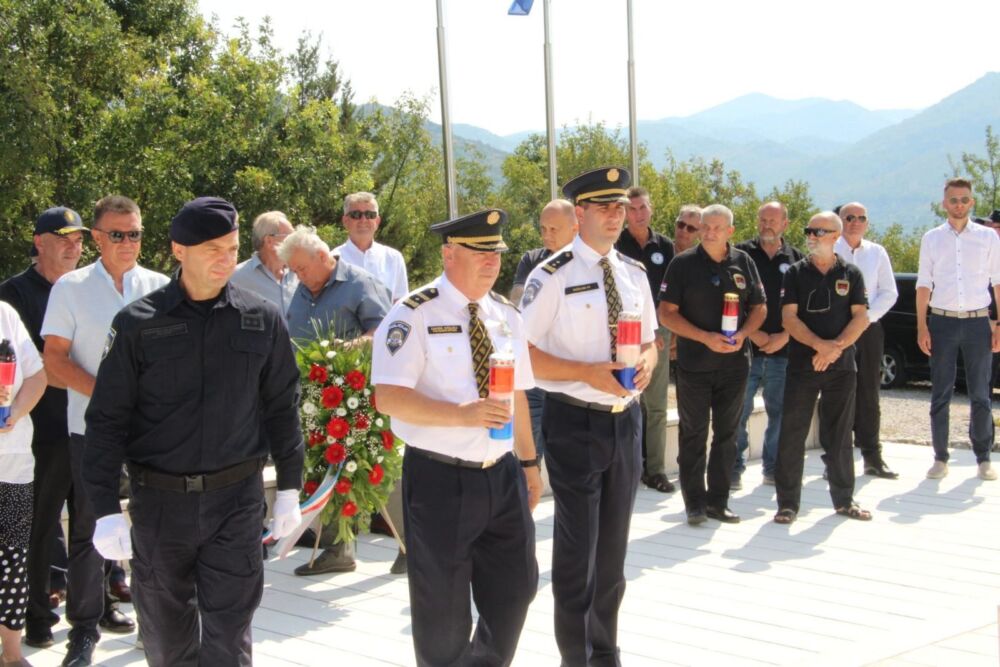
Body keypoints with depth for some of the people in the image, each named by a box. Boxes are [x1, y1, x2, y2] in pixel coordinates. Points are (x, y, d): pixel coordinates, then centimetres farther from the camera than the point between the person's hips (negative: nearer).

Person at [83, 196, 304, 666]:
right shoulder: (138, 324, -3)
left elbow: (282, 407, 8)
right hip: (159, 501, 0)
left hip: (237, 499, 0)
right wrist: (105, 509, -7)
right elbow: (107, 419, -3)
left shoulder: (262, 320, 1)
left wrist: (289, 489, 8)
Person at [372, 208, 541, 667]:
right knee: (442, 606, 7)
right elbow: (389, 397, -20)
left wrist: (528, 460, 18)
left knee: (515, 590, 13)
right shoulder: (414, 316, -12)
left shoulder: (506, 316, 10)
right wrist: (462, 415, -30)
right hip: (440, 479, -6)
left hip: (503, 475, 6)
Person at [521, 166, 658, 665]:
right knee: (576, 549, 3)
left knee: (613, 547, 18)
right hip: (576, 422, -6)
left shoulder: (634, 274, 8)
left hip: (626, 419, 6)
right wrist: (588, 373, -22)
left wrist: (647, 361, -6)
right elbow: (523, 354, -13)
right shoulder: (552, 277, -12)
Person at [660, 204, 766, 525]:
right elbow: (667, 313, -6)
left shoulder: (744, 263, 6)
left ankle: (718, 501, 17)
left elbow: (759, 308, 11)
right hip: (694, 363, -3)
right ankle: (695, 503, 9)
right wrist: (705, 338, -16)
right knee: (693, 434, 1)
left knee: (727, 434, 8)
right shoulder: (683, 264, -4)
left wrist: (742, 335, -9)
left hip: (735, 363, 3)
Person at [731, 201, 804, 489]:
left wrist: (784, 336, -5)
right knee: (738, 412, -3)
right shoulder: (741, 254, 3)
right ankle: (734, 470, 5)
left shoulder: (796, 259, 8)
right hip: (746, 347, -2)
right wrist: (752, 333, -7)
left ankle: (773, 468, 18)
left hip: (783, 349, 2)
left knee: (780, 412, 7)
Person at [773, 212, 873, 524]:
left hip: (842, 367, 1)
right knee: (792, 434, -2)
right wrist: (820, 345, -19)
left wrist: (837, 347, -16)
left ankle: (844, 499, 20)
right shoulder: (796, 273, 3)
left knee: (839, 435, 9)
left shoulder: (851, 274, 6)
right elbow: (789, 318, -5)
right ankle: (787, 502, 5)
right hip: (801, 366, -1)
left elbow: (861, 317, 0)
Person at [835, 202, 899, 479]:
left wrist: (868, 316, -4)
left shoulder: (876, 253, 9)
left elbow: (890, 292, 9)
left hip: (869, 328, 3)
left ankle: (872, 456, 12)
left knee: (869, 395, 7)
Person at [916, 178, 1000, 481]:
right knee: (940, 395, 4)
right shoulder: (932, 239, 7)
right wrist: (922, 327, 0)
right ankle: (940, 458, 11)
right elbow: (924, 285, 7)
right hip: (942, 321, 0)